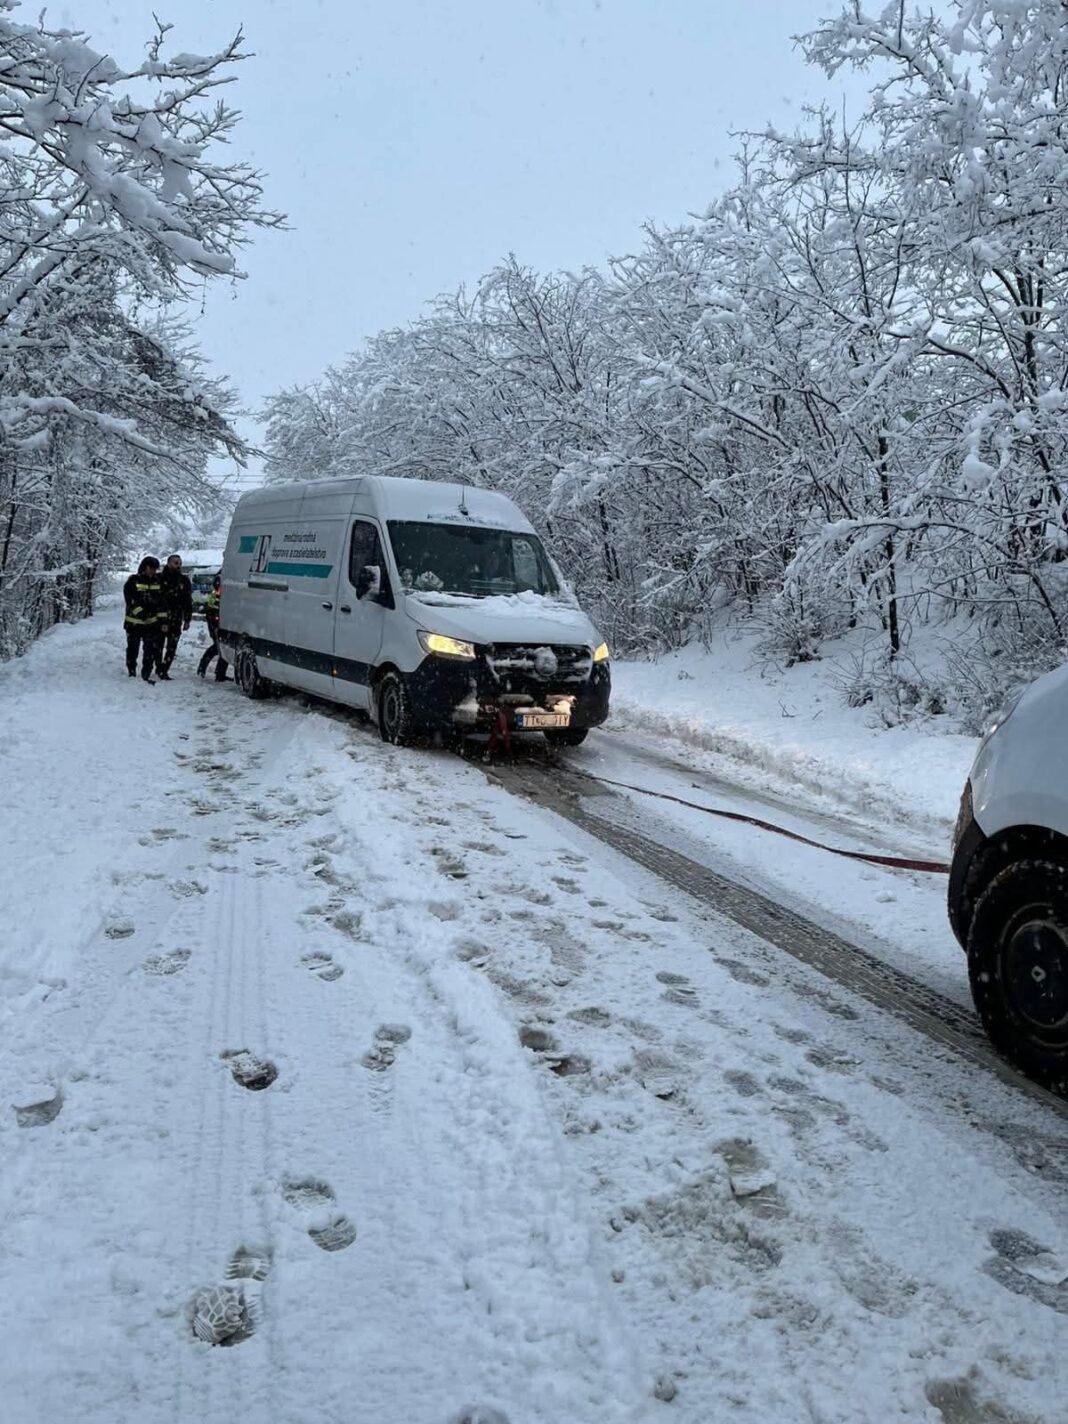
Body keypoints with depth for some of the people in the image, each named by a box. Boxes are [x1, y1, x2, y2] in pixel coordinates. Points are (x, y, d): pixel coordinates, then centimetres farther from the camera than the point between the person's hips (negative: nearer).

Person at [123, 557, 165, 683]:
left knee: (151, 649, -6)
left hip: (152, 622, 3)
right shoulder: (133, 582, -7)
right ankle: (131, 672, 22)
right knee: (133, 648, 9)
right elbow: (130, 601, -15)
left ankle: (146, 674, 0)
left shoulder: (158, 582, 7)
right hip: (134, 622, -2)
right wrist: (140, 612, -26)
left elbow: (162, 603, 9)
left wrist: (162, 619, 3)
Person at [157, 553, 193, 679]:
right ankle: (159, 668, 21)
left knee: (172, 647, -1)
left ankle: (163, 670, 4)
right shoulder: (160, 579, -2)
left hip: (176, 621, 2)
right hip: (160, 618, -2)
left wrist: (187, 620, 6)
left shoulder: (184, 581, 8)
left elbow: (188, 602, 10)